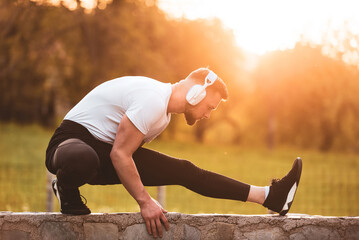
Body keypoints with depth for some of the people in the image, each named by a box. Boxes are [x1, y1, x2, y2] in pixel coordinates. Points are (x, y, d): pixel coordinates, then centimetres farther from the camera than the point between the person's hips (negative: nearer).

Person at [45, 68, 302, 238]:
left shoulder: (165, 108, 11)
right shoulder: (153, 101, -25)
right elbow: (119, 154, -26)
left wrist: (145, 197, 17)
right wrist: (145, 202, -21)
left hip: (105, 148, 10)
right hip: (74, 140, -10)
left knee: (184, 170, 0)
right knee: (84, 161, -49)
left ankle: (267, 196, 1)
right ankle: (67, 192, -13)